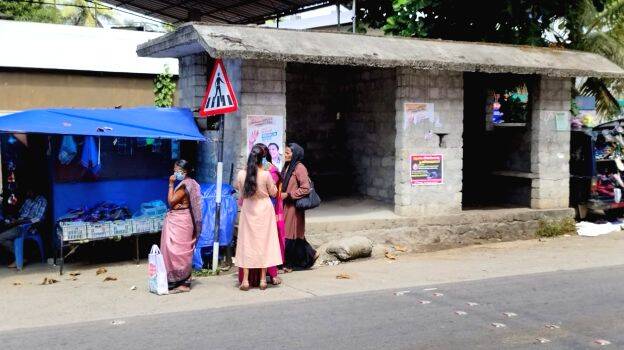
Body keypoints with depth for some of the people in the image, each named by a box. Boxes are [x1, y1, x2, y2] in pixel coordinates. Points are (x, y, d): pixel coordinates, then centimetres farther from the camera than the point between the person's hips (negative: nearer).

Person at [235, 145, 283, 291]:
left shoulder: (241, 174, -9)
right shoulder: (266, 174, -15)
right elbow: (273, 193, -2)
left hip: (248, 211, 1)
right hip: (264, 210, -1)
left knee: (247, 242, 7)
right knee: (264, 242, 7)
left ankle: (245, 280, 5)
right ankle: (263, 280, 10)